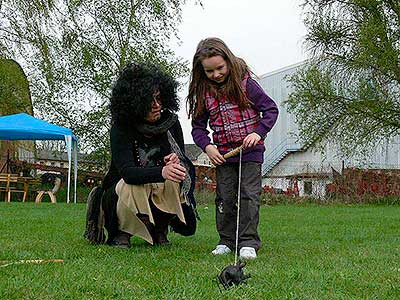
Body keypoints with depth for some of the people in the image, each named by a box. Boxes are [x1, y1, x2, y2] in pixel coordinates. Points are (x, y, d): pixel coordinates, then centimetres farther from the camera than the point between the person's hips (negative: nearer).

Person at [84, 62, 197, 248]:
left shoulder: (170, 122, -8)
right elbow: (127, 172, -34)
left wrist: (176, 162, -28)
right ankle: (119, 233, -8)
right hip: (119, 195, -4)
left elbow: (182, 158, 0)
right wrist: (162, 172, -53)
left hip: (160, 193, 4)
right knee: (132, 186, -38)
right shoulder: (121, 127, -20)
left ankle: (159, 229, -6)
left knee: (182, 171, -26)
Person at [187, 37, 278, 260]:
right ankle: (227, 240, 17)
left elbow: (271, 109, -3)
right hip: (223, 155, 3)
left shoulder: (245, 84, -7)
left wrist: (258, 133, -16)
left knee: (249, 195, -5)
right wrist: (207, 146, -9)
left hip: (250, 152, -3)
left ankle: (248, 242, -1)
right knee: (225, 198, 6)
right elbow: (198, 126, 8)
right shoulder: (204, 93, 2)